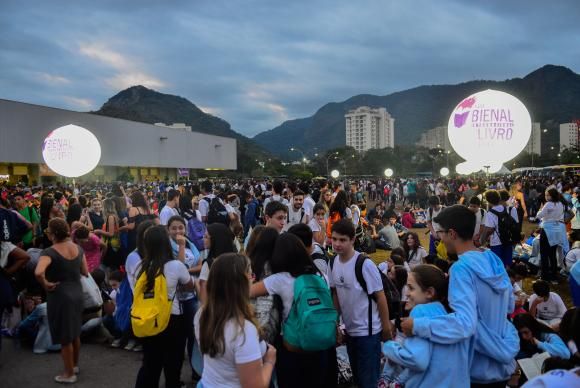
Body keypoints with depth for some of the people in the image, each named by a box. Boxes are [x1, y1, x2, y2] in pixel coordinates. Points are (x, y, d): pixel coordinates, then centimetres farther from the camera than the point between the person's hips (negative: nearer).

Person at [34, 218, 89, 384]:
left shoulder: (50, 252, -21)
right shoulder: (78, 248, -1)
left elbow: (38, 272, -39)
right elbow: (85, 272, 6)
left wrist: (45, 284, -21)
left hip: (60, 296, -6)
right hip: (77, 293, 6)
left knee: (64, 337, 9)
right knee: (75, 332, 23)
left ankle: (69, 374, 24)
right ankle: (75, 365, 40)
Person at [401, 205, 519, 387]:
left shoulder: (462, 268, -24)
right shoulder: (494, 260, 0)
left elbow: (465, 323, -34)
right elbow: (509, 306, 12)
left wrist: (417, 325, -27)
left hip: (480, 370, -7)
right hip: (503, 363, 7)